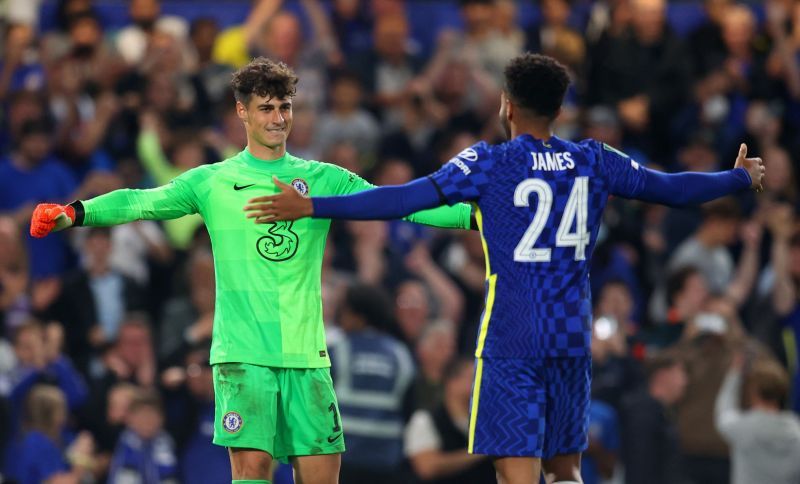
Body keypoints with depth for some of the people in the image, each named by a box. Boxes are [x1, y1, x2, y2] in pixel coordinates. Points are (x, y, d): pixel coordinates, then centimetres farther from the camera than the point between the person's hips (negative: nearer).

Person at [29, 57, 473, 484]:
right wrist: (75, 213, -20)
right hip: (242, 353, -3)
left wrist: (475, 214, -1)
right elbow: (145, 202, -5)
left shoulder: (323, 180, 11)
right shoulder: (213, 182, 5)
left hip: (307, 355, 3)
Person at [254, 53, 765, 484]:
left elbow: (406, 199, -16)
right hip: (573, 341, 4)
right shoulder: (594, 162, 5)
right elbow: (671, 188, 15)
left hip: (510, 343, -4)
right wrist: (742, 177, 33)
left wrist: (312, 207, -15)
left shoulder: (489, 164, -7)